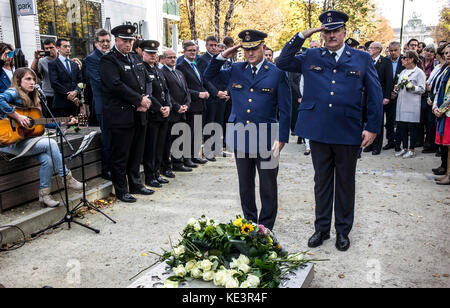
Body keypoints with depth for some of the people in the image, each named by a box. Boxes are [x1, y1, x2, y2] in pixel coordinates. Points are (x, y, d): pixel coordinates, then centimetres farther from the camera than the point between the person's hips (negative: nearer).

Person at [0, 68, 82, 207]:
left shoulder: (31, 99, 17)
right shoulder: (13, 93, -7)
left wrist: (62, 123, 9)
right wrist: (17, 117, -25)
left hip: (25, 139, 7)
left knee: (47, 159, -16)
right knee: (50, 143, -21)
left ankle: (44, 195, -4)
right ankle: (67, 178, -9)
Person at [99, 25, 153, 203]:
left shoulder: (136, 60, 17)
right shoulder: (108, 60, -7)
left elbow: (147, 81, 16)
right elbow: (117, 85, -19)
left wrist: (147, 100, -3)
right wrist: (139, 100, -16)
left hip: (139, 115, 8)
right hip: (121, 116, -7)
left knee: (136, 153, 16)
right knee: (120, 156, 1)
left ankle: (135, 184, 29)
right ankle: (121, 191, 12)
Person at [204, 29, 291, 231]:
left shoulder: (277, 74, -2)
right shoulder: (235, 71, 9)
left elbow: (285, 110, -2)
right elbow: (209, 76, 19)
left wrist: (282, 138, -8)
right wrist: (222, 57, 3)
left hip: (266, 139, -3)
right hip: (241, 138, 4)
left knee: (268, 187, 6)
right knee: (245, 185, 14)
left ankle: (266, 226, 22)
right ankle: (249, 222, 30)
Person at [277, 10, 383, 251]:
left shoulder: (362, 59, 5)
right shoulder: (311, 57, 9)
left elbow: (375, 95, 5)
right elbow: (283, 63, 4)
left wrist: (373, 128, -1)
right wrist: (301, 37, -1)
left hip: (349, 133, -1)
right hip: (319, 131, 1)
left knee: (345, 183, 11)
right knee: (322, 182, 13)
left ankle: (343, 231, 27)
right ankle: (321, 228, 27)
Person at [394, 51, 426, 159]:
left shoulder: (419, 72, -2)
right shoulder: (403, 72, 20)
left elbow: (422, 89, -7)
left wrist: (412, 87, -23)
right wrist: (397, 88, 4)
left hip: (412, 105, -7)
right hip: (402, 103, 7)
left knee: (412, 127, -2)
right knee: (402, 126, 7)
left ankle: (412, 150, 5)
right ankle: (404, 148, 16)